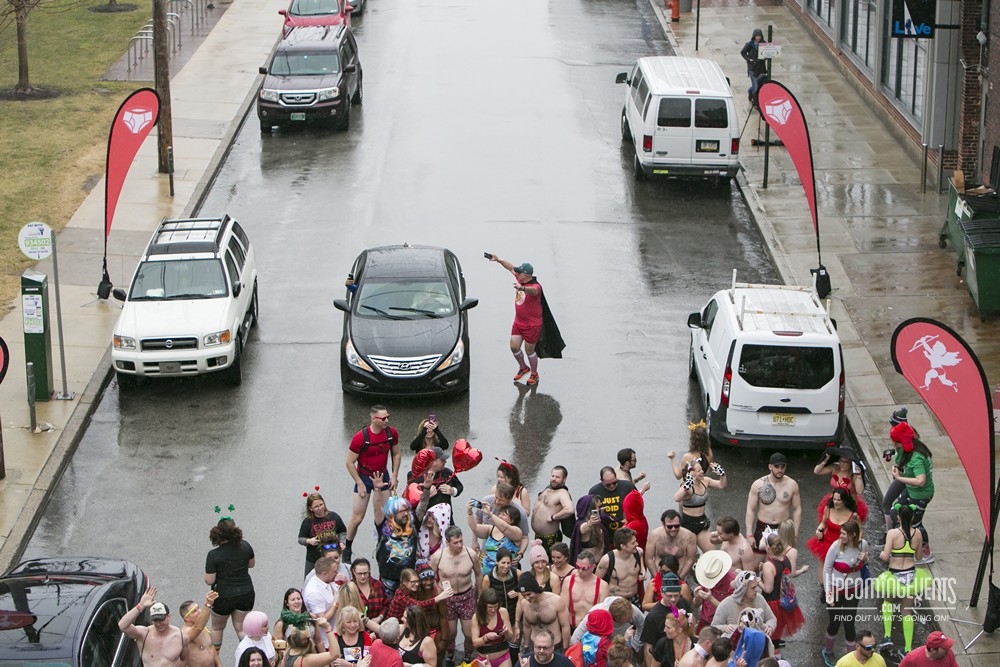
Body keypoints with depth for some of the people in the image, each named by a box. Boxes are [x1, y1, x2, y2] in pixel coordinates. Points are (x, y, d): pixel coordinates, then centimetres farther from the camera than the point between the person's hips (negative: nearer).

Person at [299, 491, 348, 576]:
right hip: (313, 560, -1)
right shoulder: (307, 522, -9)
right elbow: (300, 539, 0)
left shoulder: (333, 517, -3)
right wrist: (309, 541, -20)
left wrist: (341, 542, -7)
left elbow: (343, 532, 10)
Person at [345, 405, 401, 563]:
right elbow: (349, 463, -14)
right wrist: (360, 484, -13)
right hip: (364, 477, -4)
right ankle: (347, 549, 16)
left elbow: (396, 454, 10)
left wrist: (394, 475, 2)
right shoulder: (360, 437, -22)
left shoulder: (391, 433, -8)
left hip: (382, 476, 4)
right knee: (357, 518, -1)